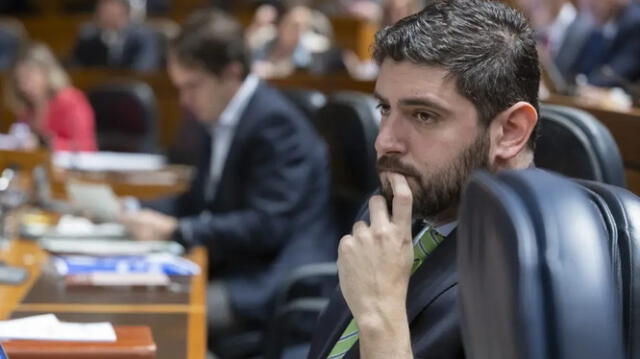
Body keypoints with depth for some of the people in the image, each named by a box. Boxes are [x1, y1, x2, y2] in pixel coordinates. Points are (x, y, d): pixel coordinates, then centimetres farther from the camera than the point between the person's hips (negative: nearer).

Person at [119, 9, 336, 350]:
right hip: (237, 269, 9)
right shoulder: (224, 118, 10)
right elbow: (202, 200, 19)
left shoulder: (273, 122, -17)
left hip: (276, 284, -9)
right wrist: (138, 211, 2)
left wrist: (175, 230, -21)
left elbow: (267, 226, -23)